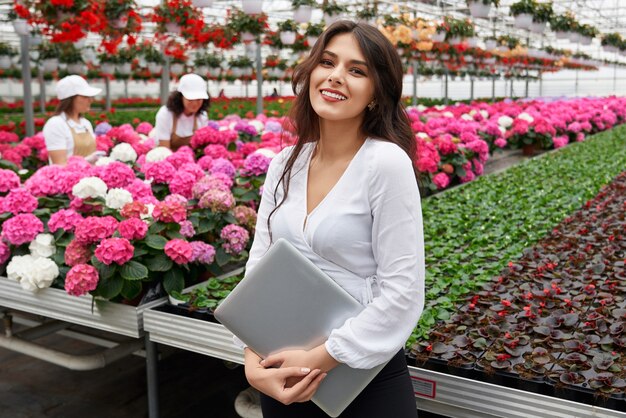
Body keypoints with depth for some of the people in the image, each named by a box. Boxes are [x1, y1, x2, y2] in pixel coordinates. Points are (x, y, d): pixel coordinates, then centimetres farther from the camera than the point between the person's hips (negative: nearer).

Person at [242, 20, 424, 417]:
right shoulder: (285, 164, 0)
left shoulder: (386, 162, -17)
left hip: (367, 377, -5)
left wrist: (318, 359, -18)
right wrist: (254, 360, -11)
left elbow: (403, 293, -19)